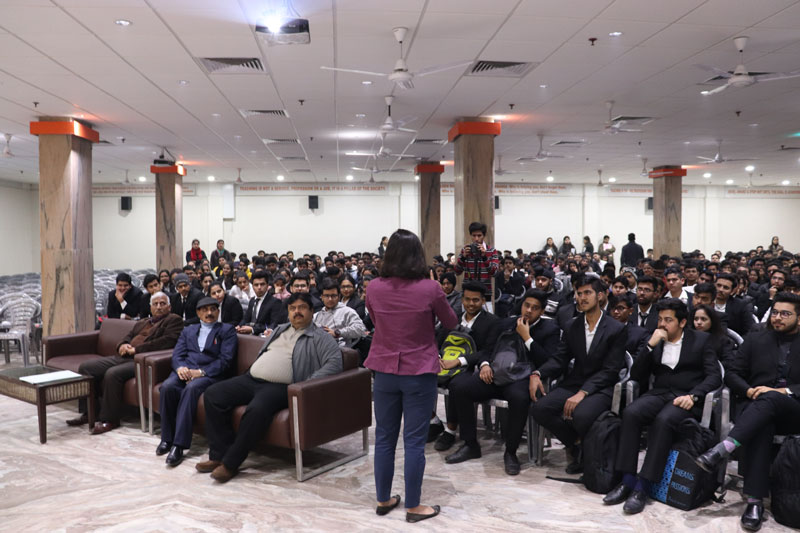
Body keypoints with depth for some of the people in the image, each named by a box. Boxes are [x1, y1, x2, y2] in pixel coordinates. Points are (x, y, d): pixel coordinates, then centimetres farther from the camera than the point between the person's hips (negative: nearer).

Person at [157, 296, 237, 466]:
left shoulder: (227, 330, 11)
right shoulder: (189, 330, 26)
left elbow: (225, 360, -2)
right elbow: (177, 354, 13)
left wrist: (201, 372, -14)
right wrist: (180, 368, -11)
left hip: (209, 374, -4)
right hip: (184, 370, 4)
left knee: (191, 388, -36)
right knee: (167, 386, -29)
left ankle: (179, 445, -37)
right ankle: (167, 438, -17)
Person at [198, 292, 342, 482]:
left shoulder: (319, 337, 3)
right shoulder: (280, 330, 26)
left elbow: (335, 361, -12)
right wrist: (251, 372, 14)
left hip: (279, 386, -7)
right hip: (251, 379, 7)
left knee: (258, 408, -37)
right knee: (213, 394, -10)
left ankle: (231, 463, -21)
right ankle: (219, 454, -9)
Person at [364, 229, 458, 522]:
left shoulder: (374, 288, -6)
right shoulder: (430, 288, -13)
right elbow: (451, 323, 4)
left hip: (385, 371, 3)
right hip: (420, 373, -3)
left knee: (384, 437, 14)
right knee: (414, 440, 5)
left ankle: (383, 500, 27)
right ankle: (413, 506, 16)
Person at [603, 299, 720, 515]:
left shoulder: (702, 340, 8)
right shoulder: (654, 340, 16)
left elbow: (714, 376, -1)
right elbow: (636, 376, 8)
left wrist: (693, 396, -19)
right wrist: (650, 345, -4)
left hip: (686, 398, -3)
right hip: (659, 393, 3)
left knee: (663, 420, -35)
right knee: (630, 413, -29)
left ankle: (642, 488, -30)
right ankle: (627, 481, -25)